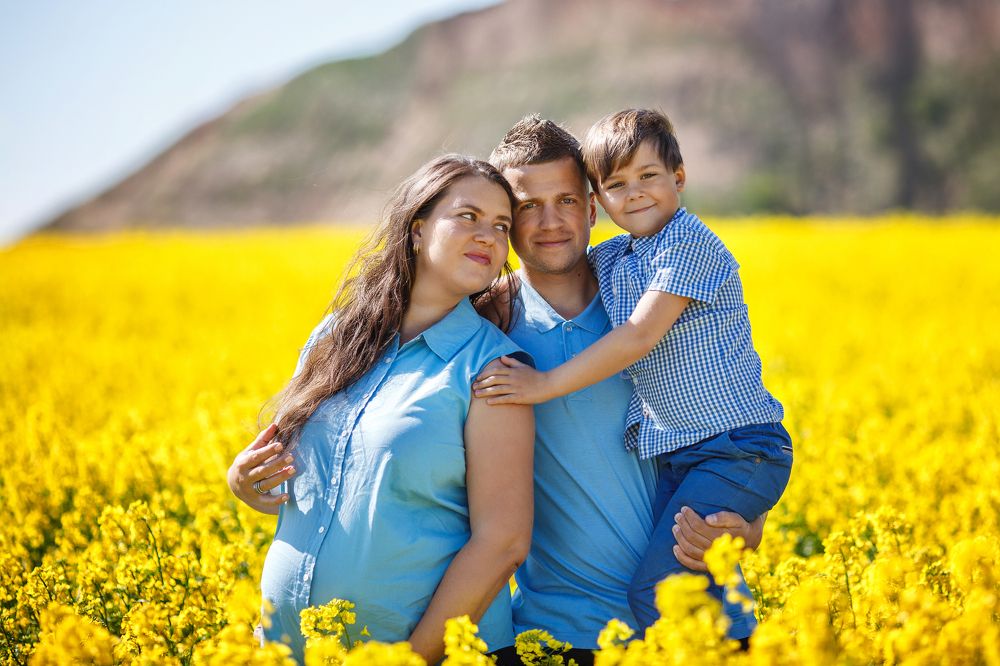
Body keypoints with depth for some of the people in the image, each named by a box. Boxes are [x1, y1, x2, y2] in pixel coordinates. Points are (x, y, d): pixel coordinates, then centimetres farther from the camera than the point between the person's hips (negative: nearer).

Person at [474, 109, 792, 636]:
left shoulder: (690, 242, -11)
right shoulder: (608, 261, 13)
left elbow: (640, 336, -18)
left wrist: (545, 384, -15)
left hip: (739, 449, -8)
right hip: (676, 458, 8)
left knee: (654, 591, -16)